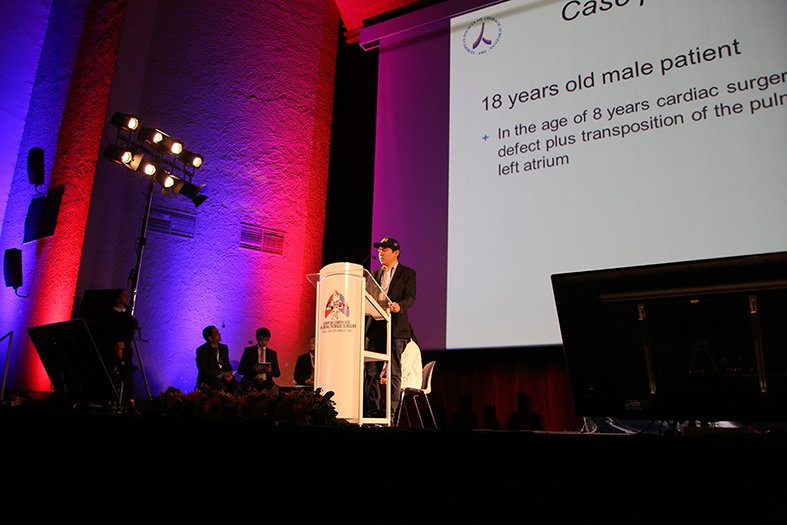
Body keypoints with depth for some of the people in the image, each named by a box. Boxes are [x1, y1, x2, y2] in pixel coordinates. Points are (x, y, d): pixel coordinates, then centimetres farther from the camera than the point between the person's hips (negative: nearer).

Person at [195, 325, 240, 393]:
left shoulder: (224, 347, 12)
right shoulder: (202, 350, -5)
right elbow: (204, 370, -12)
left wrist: (229, 374, -6)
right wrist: (222, 374, -16)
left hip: (223, 377, 5)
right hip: (207, 378, -5)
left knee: (236, 386, -24)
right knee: (222, 388, -34)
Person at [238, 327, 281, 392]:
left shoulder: (272, 353, 13)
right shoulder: (248, 351, 6)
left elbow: (277, 373, 13)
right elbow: (240, 370, 1)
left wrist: (271, 370, -9)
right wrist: (253, 369, -16)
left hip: (267, 384, 4)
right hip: (251, 384, -4)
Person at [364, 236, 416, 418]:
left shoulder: (408, 273, 5)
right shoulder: (375, 274, 21)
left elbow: (410, 297, -8)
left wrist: (399, 306, -28)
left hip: (396, 328, -5)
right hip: (375, 327, 5)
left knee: (394, 372, -4)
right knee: (371, 371, 2)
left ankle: (390, 411, -2)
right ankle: (372, 411, 7)